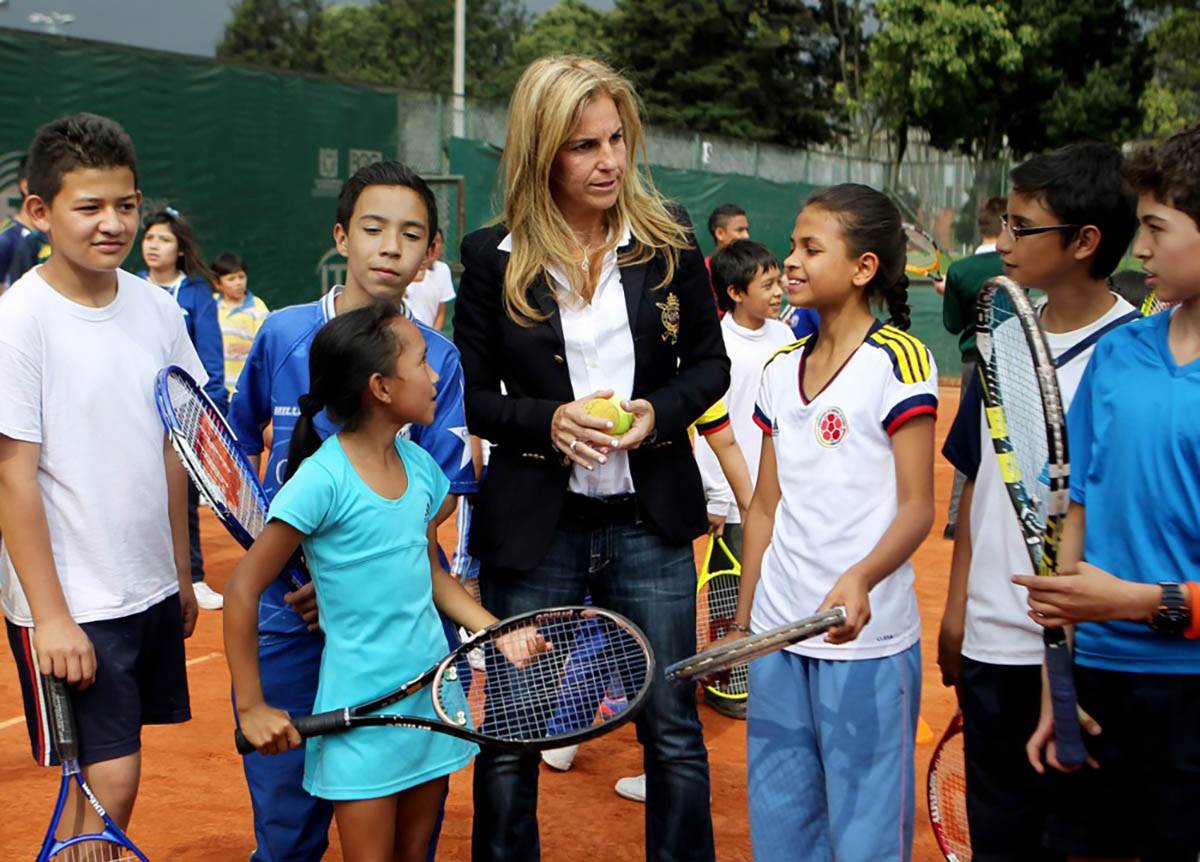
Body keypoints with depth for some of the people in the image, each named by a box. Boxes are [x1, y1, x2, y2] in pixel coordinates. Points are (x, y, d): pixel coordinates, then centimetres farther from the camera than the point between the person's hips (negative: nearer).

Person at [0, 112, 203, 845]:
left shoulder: (157, 309, 3)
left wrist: (181, 575, 13)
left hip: (151, 592, 6)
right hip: (70, 606, -5)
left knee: (101, 774, 14)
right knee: (110, 780, -4)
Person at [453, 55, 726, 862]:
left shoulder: (668, 238, 0)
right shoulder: (493, 256, -4)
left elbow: (710, 363, 7)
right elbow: (470, 394, 2)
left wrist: (659, 414, -13)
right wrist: (547, 422, -17)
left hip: (649, 522, 1)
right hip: (532, 529, -1)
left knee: (674, 730, 9)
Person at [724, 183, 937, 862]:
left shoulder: (900, 360, -10)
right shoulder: (782, 369, 10)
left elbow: (918, 506, -14)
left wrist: (860, 578, -31)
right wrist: (741, 619, 13)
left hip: (865, 636, -6)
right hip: (776, 631, 7)